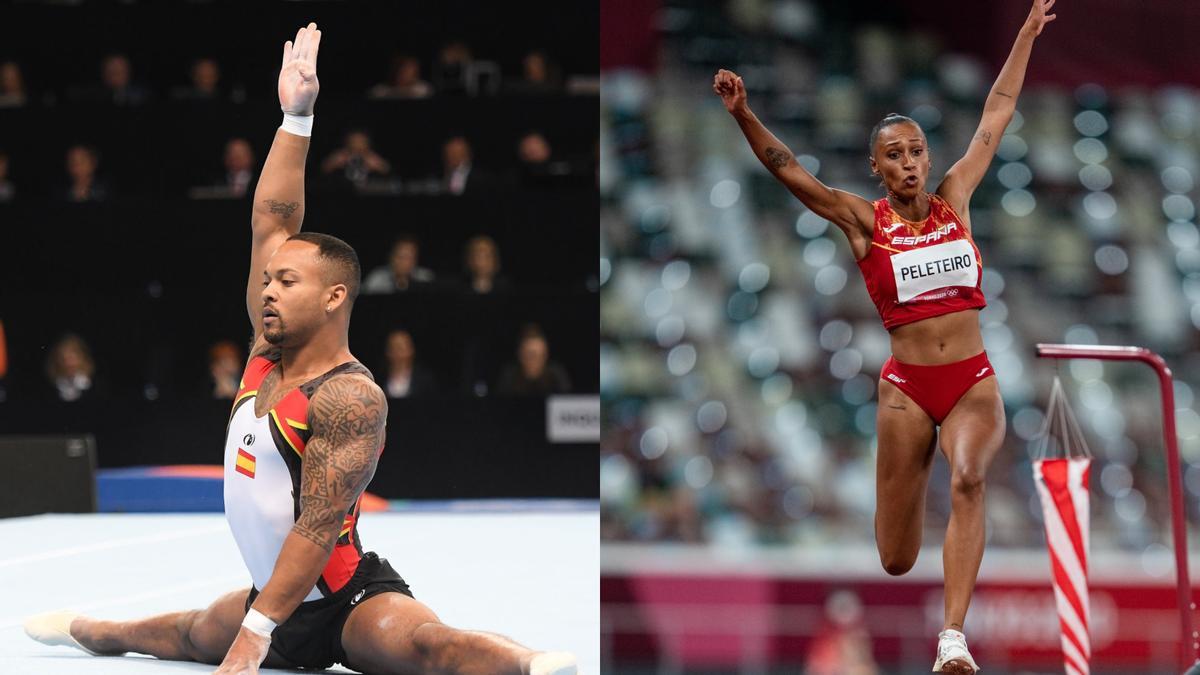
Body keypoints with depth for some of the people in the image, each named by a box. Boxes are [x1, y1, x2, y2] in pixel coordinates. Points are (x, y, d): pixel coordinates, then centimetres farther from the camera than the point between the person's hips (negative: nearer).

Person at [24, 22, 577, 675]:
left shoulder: (350, 399, -21)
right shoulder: (268, 351, 5)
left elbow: (319, 527, -27)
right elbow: (271, 222, 7)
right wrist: (296, 118, 4)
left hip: (346, 603, -10)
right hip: (273, 599, 10)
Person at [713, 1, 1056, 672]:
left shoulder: (954, 199, 7)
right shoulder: (864, 221, 0)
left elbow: (996, 118, 11)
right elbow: (789, 170, -9)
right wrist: (744, 115, -23)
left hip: (974, 382, 1)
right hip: (907, 388, -1)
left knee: (968, 478, -31)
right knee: (897, 562, 3)